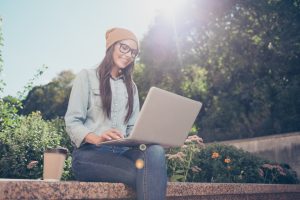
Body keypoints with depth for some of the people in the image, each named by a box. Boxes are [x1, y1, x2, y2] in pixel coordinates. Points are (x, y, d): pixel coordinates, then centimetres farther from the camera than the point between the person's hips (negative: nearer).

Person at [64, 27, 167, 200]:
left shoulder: (131, 87, 24)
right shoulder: (87, 76, 8)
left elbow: (133, 127, 16)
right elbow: (72, 122, -1)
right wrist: (97, 138, -23)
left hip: (122, 151, 5)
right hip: (89, 153, -4)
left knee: (155, 151, -35)